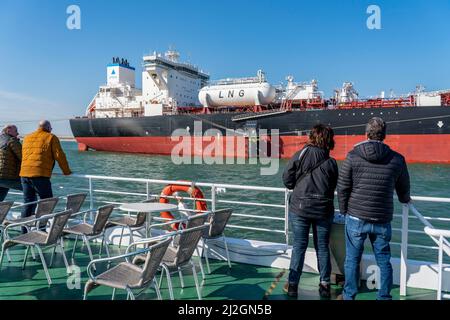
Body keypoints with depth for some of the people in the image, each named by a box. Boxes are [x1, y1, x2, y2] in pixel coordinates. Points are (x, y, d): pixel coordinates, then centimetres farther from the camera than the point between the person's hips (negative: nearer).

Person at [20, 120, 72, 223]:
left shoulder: (27, 138, 21)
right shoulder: (51, 138, 3)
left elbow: (23, 156, 26)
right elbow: (59, 156, -1)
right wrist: (67, 171, 8)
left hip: (24, 173, 7)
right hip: (40, 175, -6)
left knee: (28, 203, 13)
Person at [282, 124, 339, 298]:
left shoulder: (300, 155, -6)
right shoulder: (331, 162, -3)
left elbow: (287, 181, -5)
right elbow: (334, 187, 1)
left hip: (300, 208, -1)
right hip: (323, 210, 1)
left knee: (299, 246, 7)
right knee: (323, 247, 13)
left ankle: (292, 285, 12)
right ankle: (325, 285, 21)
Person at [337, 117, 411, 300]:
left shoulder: (353, 156, -7)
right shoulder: (397, 159, 0)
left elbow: (342, 188, -5)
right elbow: (404, 188, 15)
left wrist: (344, 211, 9)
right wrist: (405, 200, 37)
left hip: (356, 218, -1)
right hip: (383, 221, 2)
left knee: (352, 259, 10)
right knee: (384, 261, 15)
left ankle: (349, 296, 20)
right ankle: (384, 297, 25)